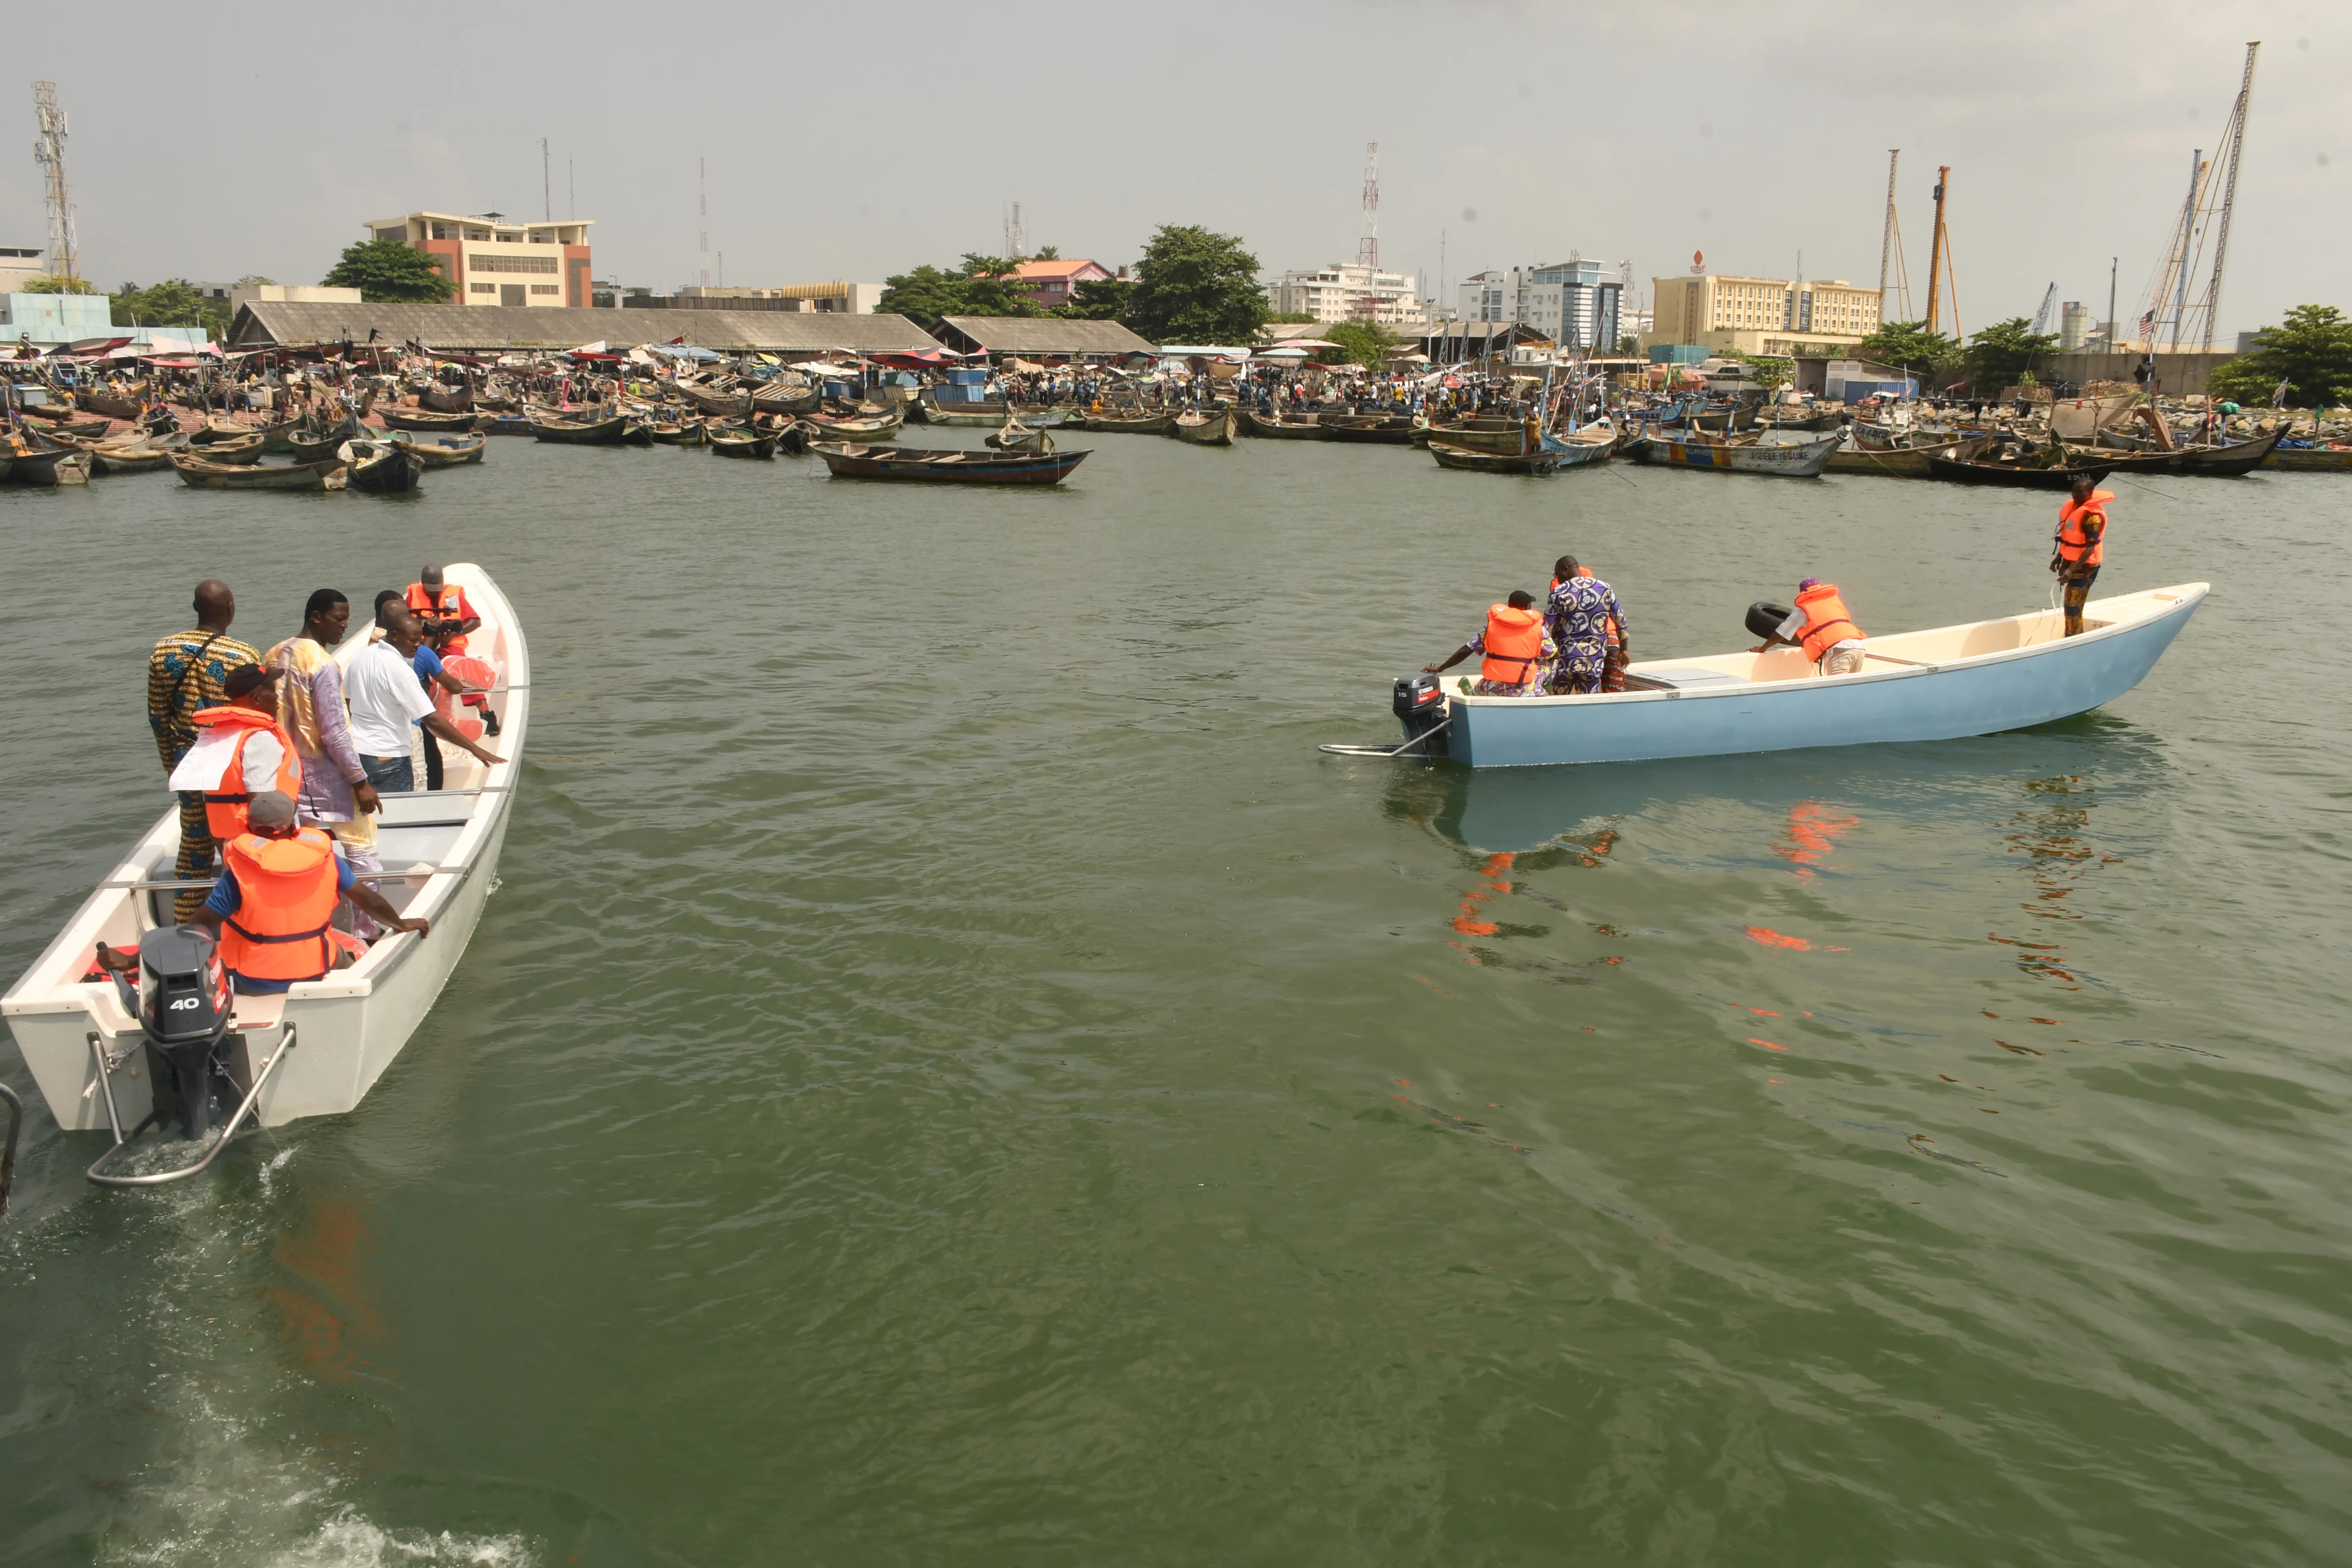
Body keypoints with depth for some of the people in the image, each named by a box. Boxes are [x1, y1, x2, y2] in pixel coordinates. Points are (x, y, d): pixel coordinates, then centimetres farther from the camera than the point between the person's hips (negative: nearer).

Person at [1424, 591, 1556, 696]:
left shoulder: (1493, 624, 4)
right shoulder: (1537, 626, 0)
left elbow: (1466, 651, 5)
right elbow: (1553, 655, 8)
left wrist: (1440, 668, 15)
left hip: (1493, 690, 2)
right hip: (1525, 692, -2)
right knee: (1548, 662, 21)